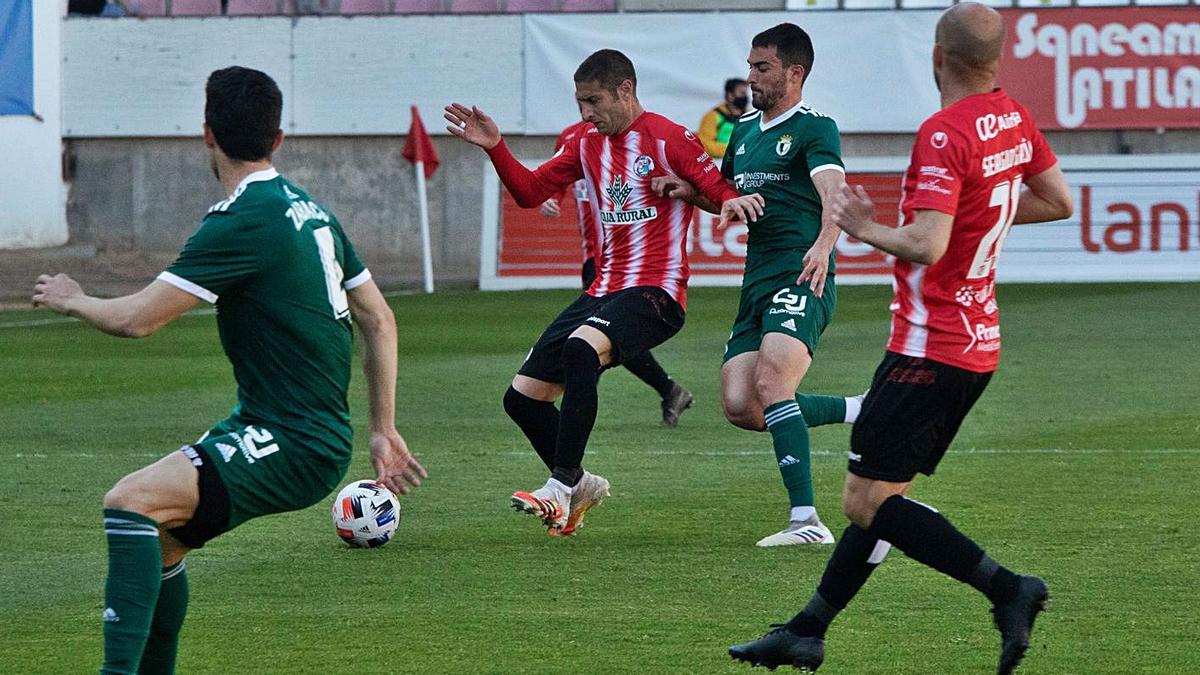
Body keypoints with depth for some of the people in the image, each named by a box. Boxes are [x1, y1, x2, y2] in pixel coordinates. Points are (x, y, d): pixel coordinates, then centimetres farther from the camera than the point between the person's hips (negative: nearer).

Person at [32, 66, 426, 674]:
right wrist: (383, 431, 23)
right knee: (159, 534, 19)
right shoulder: (310, 210, 13)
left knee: (131, 502, -24)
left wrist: (70, 301, 4)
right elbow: (379, 320, 19)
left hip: (293, 449, -10)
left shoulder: (243, 221, -16)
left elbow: (137, 319, -16)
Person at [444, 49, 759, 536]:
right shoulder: (588, 147, 16)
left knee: (581, 347, -37)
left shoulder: (667, 139, -4)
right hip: (604, 291, 8)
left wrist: (731, 200, -33)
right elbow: (530, 191, 17)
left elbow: (718, 189, -9)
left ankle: (561, 487, -35)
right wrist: (494, 148, 4)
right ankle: (580, 483, 24)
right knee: (522, 397, 2)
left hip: (655, 294, -8)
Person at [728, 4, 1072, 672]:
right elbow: (1060, 201, 18)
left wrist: (865, 227, -10)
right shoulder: (1015, 119, 6)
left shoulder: (944, 135, -20)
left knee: (869, 503, -8)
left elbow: (926, 247, -27)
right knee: (879, 494, 14)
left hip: (929, 352, -9)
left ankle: (1007, 588, -16)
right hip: (978, 346, 9)